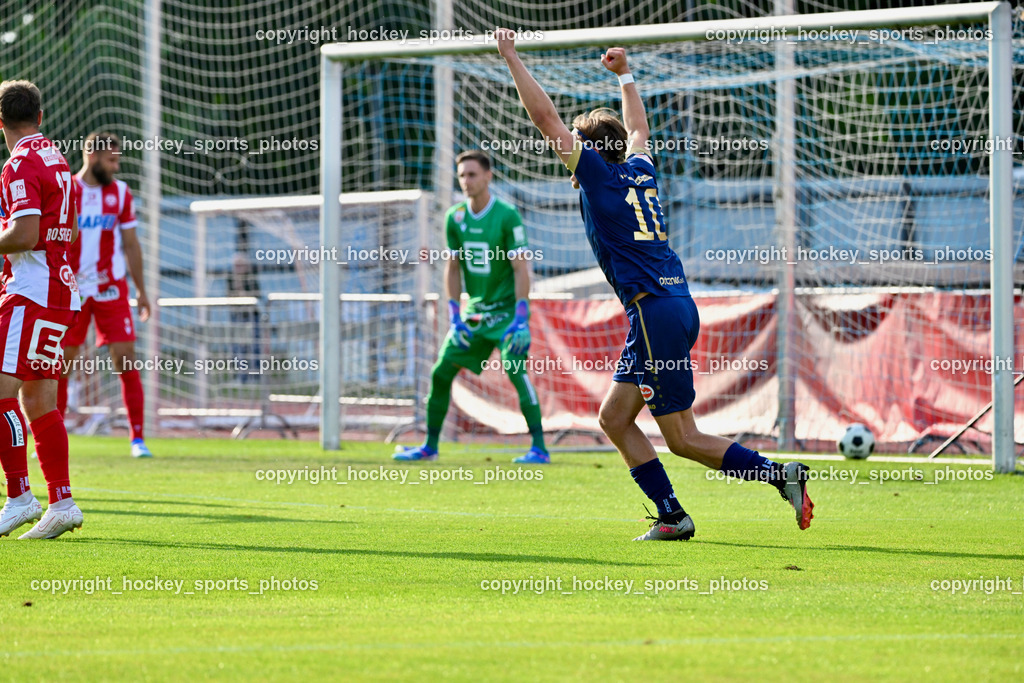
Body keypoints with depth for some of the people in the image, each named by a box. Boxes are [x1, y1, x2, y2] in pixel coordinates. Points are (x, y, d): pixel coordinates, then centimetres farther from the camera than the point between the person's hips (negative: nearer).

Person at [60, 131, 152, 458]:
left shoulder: (120, 193, 6)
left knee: (126, 359, -7)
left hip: (112, 289, 1)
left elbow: (131, 245, 12)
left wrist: (141, 290, 12)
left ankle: (138, 438, -3)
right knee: (60, 365, 0)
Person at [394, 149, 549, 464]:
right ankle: (430, 447, 17)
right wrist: (454, 317, 3)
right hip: (473, 310, 6)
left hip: (506, 309, -6)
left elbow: (521, 269, -15)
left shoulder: (507, 216, -13)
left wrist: (520, 319, -21)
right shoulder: (455, 217, 3)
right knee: (441, 373, 4)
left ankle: (539, 448, -18)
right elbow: (452, 268, 10)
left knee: (515, 371, -21)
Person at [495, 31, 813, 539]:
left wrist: (511, 58, 1)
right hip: (677, 306, 9)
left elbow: (545, 119, -5)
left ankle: (780, 475, -10)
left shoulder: (598, 174, -5)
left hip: (656, 315, -9)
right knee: (613, 417, 12)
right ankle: (671, 516, 8)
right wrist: (624, 75, 45)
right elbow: (638, 130, 37)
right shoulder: (640, 171, 15)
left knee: (684, 440, -5)